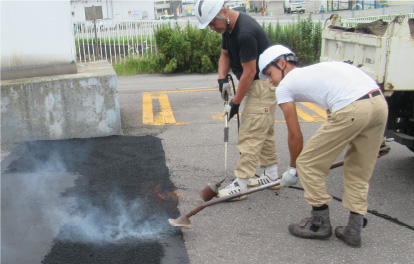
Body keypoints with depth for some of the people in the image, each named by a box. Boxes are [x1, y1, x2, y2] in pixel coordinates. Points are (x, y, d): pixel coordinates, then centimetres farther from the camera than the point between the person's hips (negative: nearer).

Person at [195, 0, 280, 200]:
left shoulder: (245, 33, -28)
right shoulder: (228, 27, 4)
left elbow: (249, 72, -25)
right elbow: (225, 54, 15)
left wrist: (235, 103, -17)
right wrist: (222, 79, -3)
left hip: (263, 84, -11)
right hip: (255, 84, 11)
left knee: (250, 135, -9)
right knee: (264, 131, 17)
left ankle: (240, 185, -2)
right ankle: (271, 176, 30)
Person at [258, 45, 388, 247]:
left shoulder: (284, 86, 14)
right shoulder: (316, 70, 34)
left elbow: (295, 135, 15)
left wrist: (293, 169, 29)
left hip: (351, 109, -8)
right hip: (380, 101, 9)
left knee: (307, 163, 10)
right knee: (359, 171, 22)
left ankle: (320, 222, 24)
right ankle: (354, 230, 28)